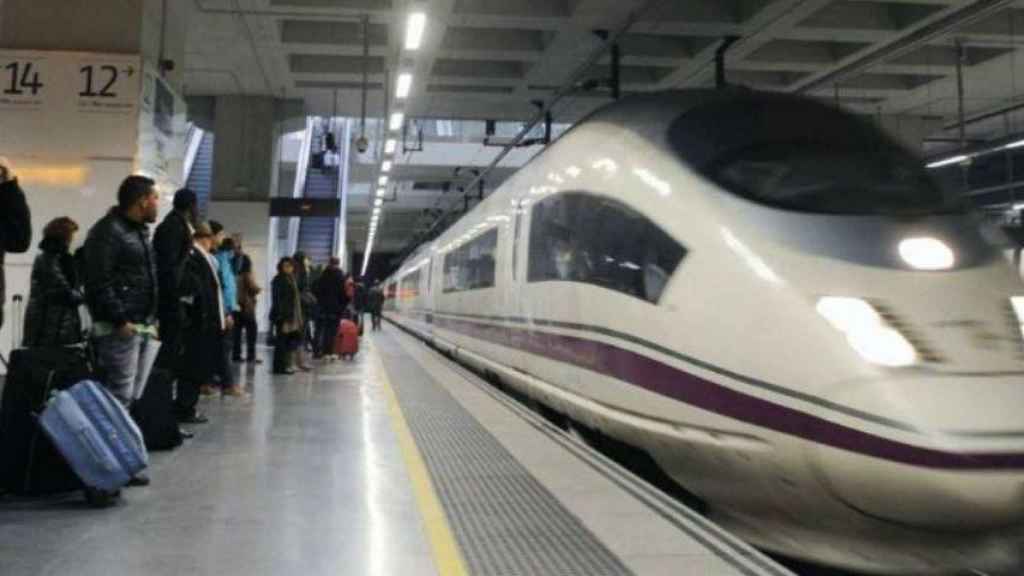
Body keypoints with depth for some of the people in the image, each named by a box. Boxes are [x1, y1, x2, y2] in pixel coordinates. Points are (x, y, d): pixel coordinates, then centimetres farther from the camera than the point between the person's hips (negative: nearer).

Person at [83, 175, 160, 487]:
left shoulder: (140, 231, 19)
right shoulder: (107, 231, -11)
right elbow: (99, 282, -18)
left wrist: (152, 318, 16)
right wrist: (119, 319, -21)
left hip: (144, 327, 10)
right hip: (120, 328, -10)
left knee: (132, 398, 11)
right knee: (119, 398, -9)